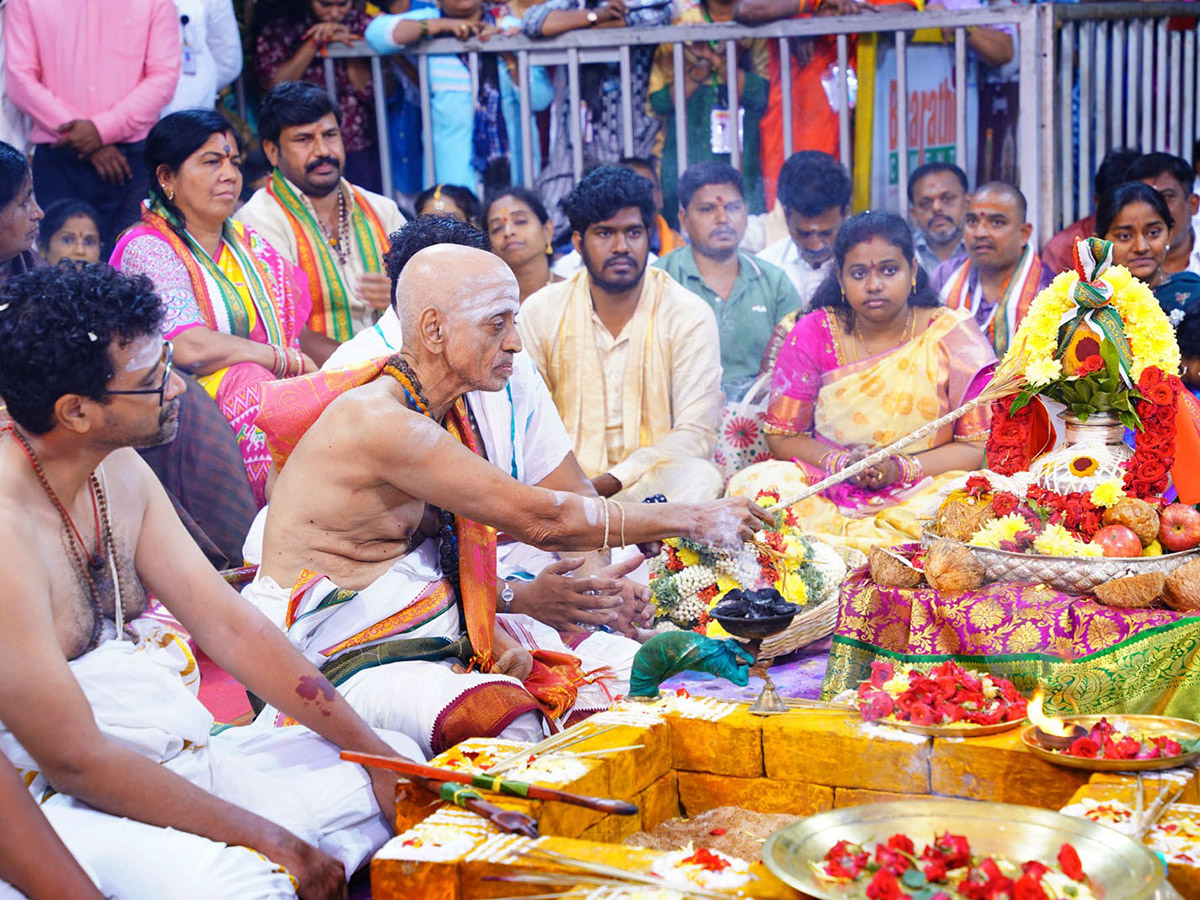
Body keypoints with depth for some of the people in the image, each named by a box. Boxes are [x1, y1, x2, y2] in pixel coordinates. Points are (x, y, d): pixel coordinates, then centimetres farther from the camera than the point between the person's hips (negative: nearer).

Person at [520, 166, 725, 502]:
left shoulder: (690, 316, -2)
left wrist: (608, 483, -21)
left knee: (699, 477, -34)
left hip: (655, 476, 1)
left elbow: (695, 434, -8)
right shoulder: (539, 313, 4)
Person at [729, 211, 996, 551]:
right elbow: (781, 436, 4)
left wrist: (901, 469, -17)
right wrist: (841, 462, -15)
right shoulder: (813, 334, 3)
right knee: (751, 486, -28)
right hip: (828, 490, 1)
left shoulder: (952, 333, 0)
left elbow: (977, 446, -2)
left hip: (925, 492, -1)